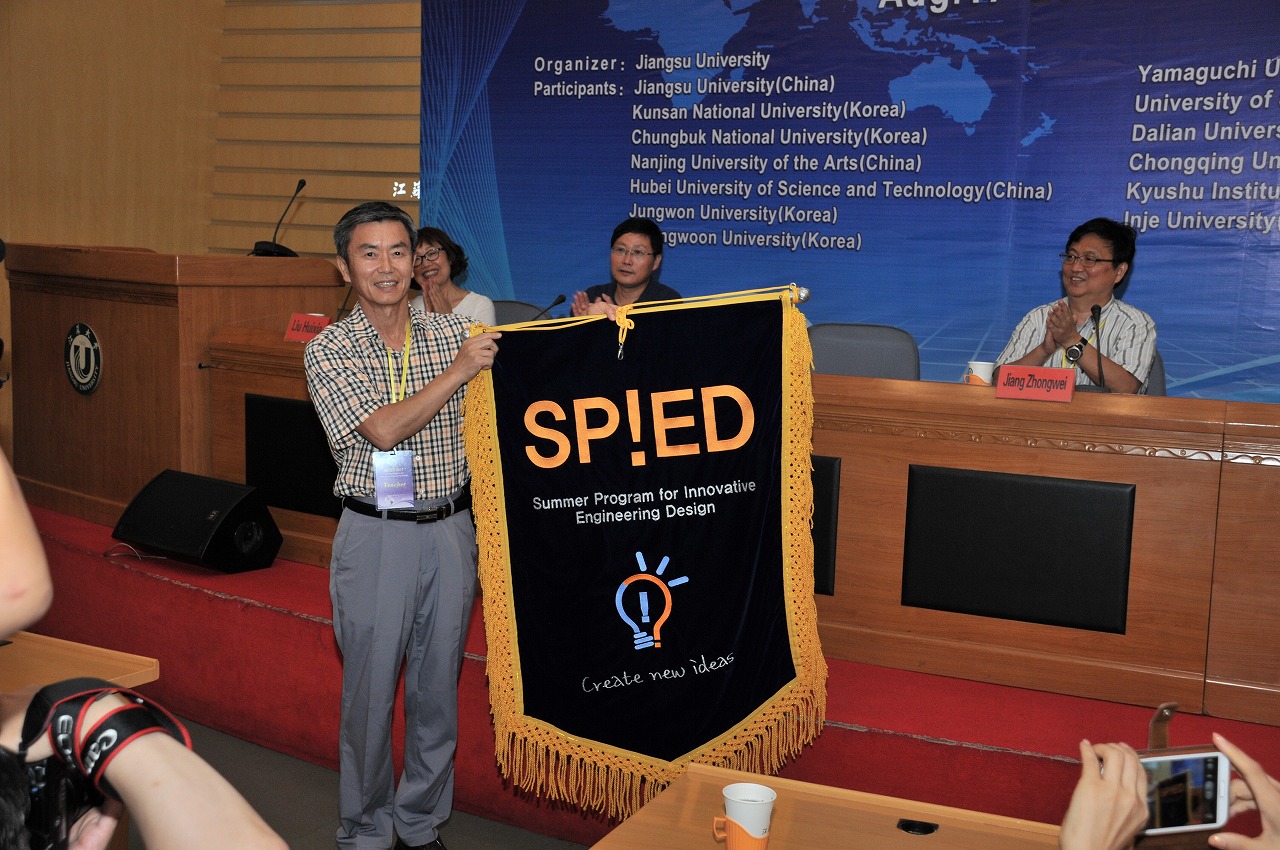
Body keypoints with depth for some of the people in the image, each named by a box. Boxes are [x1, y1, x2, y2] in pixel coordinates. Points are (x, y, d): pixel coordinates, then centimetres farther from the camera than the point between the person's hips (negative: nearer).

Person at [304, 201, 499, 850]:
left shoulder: (454, 333, 5)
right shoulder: (328, 350, -4)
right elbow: (382, 430, -16)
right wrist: (458, 371, -17)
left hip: (449, 532, 3)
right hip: (375, 535, -3)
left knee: (438, 687, 13)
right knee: (369, 688, 6)